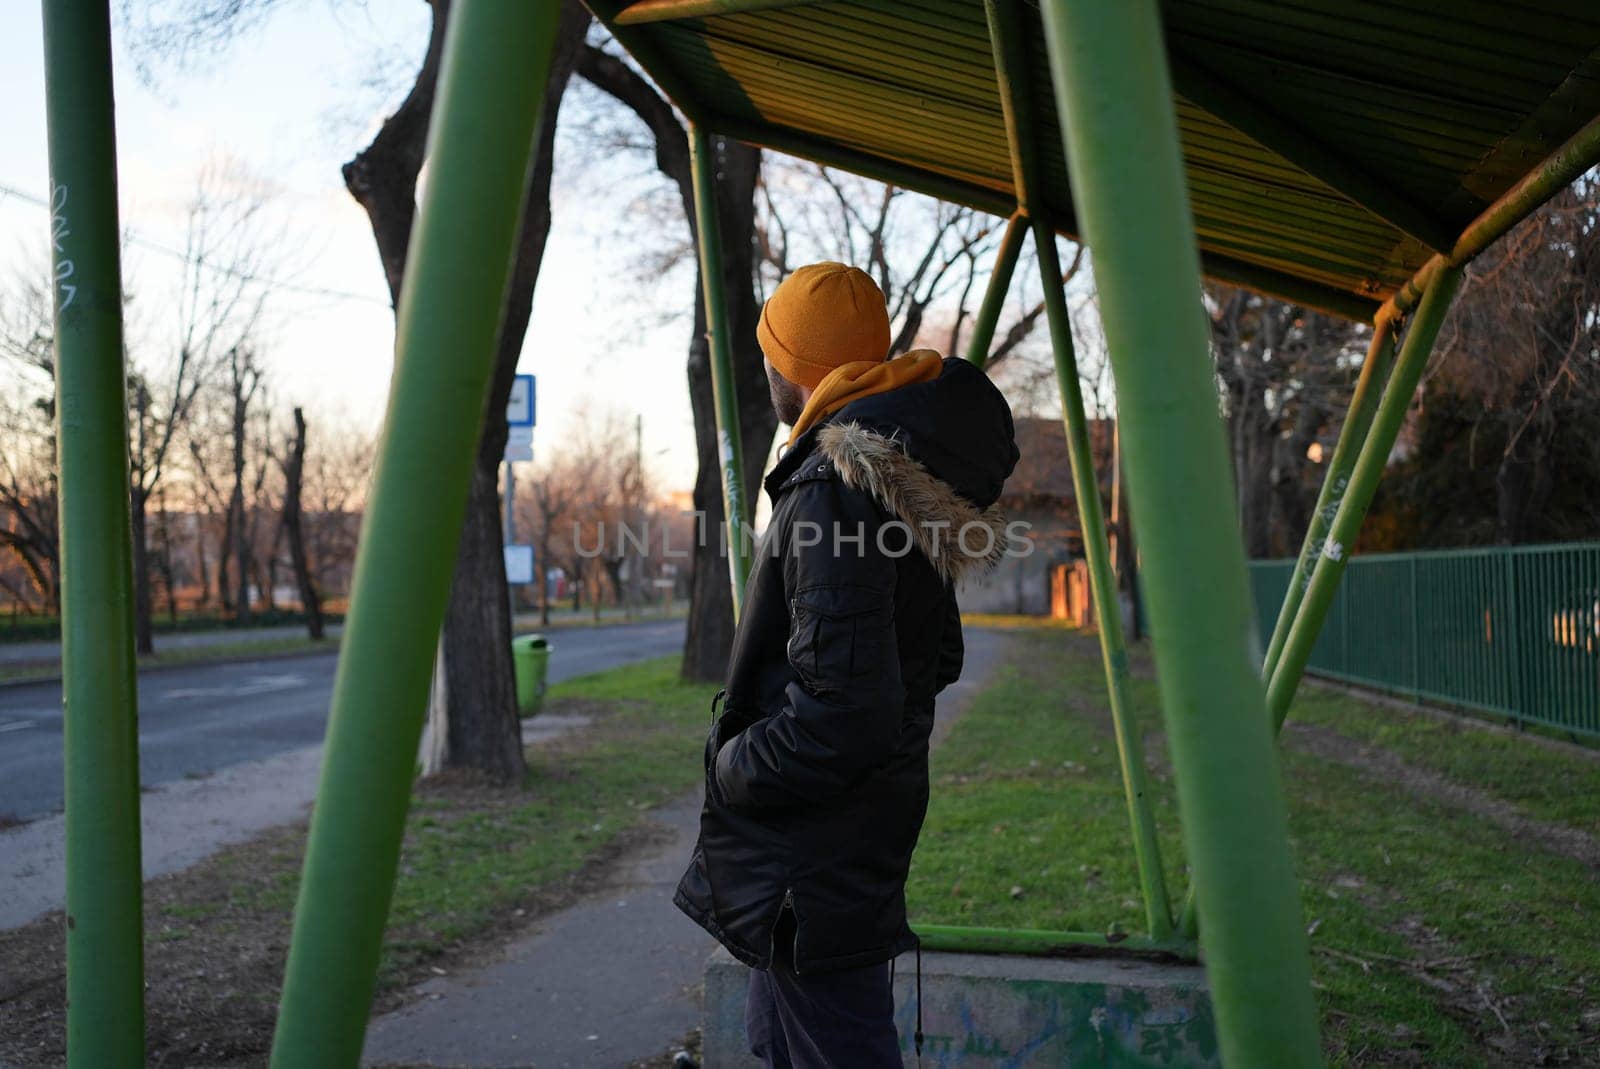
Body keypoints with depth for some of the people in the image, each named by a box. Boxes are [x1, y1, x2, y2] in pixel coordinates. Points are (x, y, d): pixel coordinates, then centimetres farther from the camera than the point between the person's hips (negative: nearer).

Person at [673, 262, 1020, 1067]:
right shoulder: (909, 471, 9)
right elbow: (938, 662, 18)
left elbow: (840, 714, -29)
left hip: (812, 854, -10)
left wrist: (731, 766, -11)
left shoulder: (835, 487, -23)